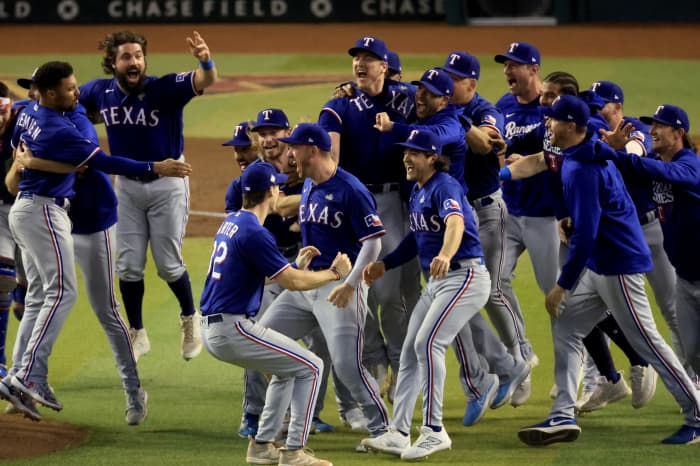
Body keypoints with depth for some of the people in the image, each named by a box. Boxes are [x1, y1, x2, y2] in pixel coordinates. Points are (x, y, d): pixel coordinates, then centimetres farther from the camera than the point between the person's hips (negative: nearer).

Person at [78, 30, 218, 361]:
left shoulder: (165, 89, -22)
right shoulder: (100, 92, -8)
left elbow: (205, 81, -40)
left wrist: (205, 61, -61)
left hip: (167, 184, -4)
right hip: (127, 185, 4)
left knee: (168, 265, 2)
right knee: (128, 266, 6)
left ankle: (189, 319, 29)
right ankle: (137, 335, 22)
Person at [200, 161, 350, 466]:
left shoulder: (231, 222, 13)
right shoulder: (254, 233, -17)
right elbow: (293, 282, -17)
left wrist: (296, 265, 24)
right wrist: (334, 273, -3)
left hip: (211, 329, 10)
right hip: (232, 329, -10)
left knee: (287, 368, 25)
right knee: (310, 367, 0)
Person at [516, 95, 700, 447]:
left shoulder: (580, 170, -21)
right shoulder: (597, 156, 9)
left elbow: (585, 233, -25)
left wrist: (563, 285, -21)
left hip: (619, 266, -11)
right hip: (600, 267, 11)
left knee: (646, 341, -3)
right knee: (565, 327, 7)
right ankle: (563, 417, 3)